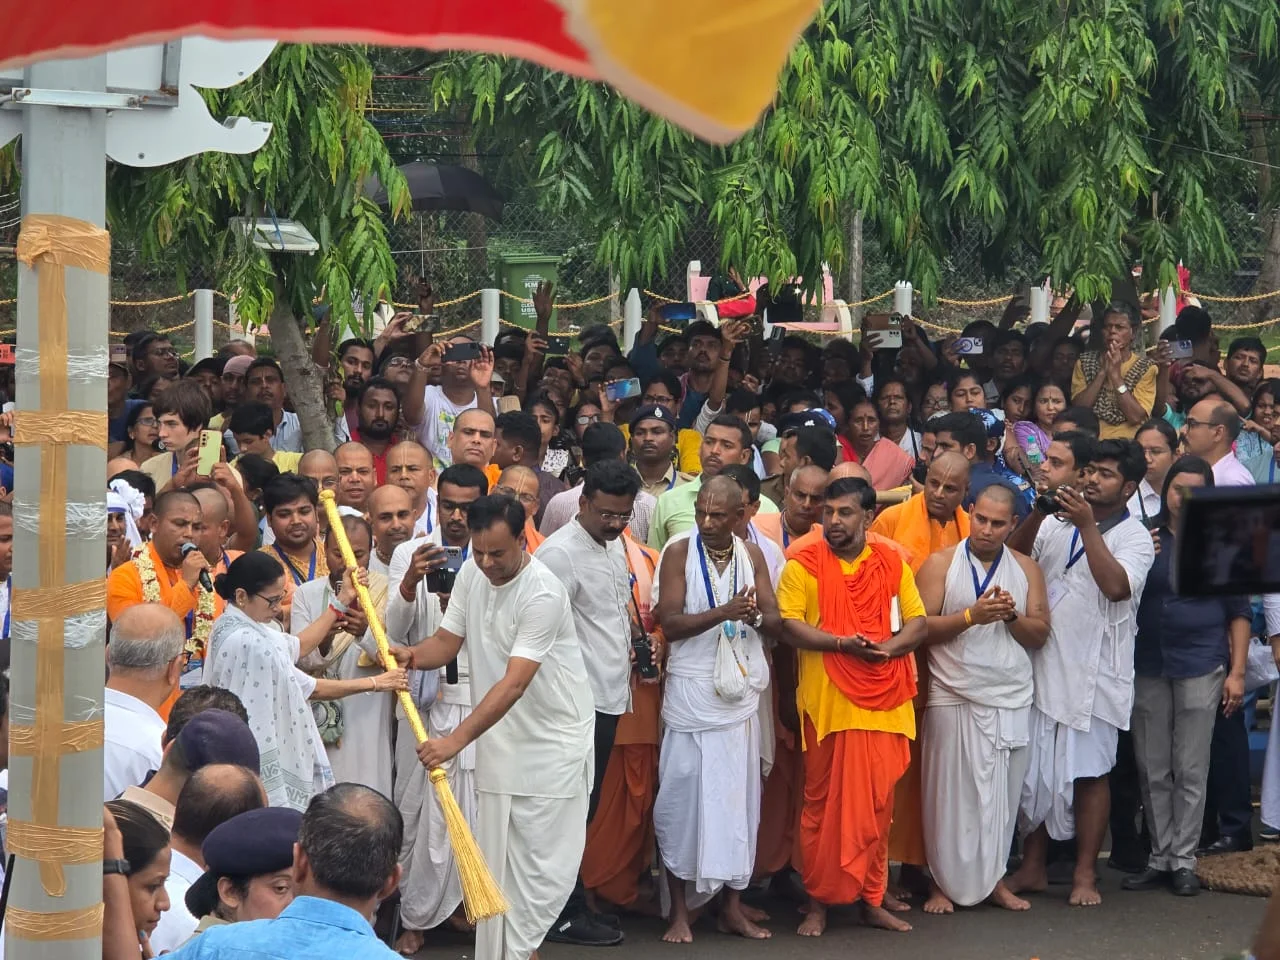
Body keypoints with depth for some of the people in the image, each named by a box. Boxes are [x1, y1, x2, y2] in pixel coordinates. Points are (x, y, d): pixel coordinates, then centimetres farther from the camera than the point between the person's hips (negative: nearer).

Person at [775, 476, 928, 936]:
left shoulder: (892, 563, 11)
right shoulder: (803, 563, -1)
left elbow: (917, 622, 10)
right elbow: (788, 625, -8)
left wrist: (890, 647, -10)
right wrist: (842, 643, -19)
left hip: (885, 701, 3)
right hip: (828, 702, -3)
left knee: (878, 803, 7)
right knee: (824, 802, 1)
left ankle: (872, 899, 18)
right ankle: (818, 903, 9)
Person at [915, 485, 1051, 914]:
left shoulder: (1027, 569, 10)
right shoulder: (940, 564, 1)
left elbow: (1040, 635, 7)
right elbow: (920, 628, -8)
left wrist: (1012, 615, -11)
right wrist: (972, 615, -17)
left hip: (1011, 698, 3)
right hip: (954, 698, -3)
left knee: (1002, 793, 5)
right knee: (950, 792, -1)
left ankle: (993, 878, 16)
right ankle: (945, 882, 7)